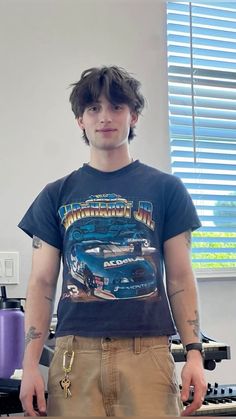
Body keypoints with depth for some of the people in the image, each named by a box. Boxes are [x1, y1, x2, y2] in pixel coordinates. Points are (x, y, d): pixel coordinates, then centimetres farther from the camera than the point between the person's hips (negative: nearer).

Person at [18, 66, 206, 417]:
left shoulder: (165, 189, 8)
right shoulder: (56, 196, 11)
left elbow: (180, 279, 7)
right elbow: (42, 284, 9)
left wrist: (194, 353, -4)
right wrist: (30, 364, -1)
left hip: (149, 351, -1)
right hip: (75, 352, 1)